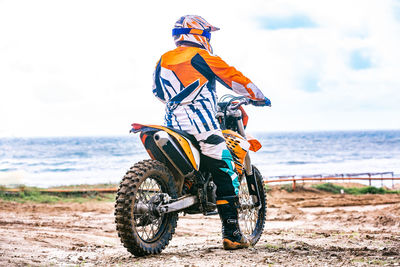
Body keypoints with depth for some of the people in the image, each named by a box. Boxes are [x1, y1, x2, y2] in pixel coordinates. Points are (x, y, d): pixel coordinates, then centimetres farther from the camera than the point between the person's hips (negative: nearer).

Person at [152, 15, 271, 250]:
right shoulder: (201, 57, -1)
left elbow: (159, 92, 32)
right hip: (201, 126, -7)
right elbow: (235, 78, 4)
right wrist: (259, 97, 19)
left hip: (172, 124, 7)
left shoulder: (163, 61, 16)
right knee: (225, 176, -4)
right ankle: (232, 234, -9)